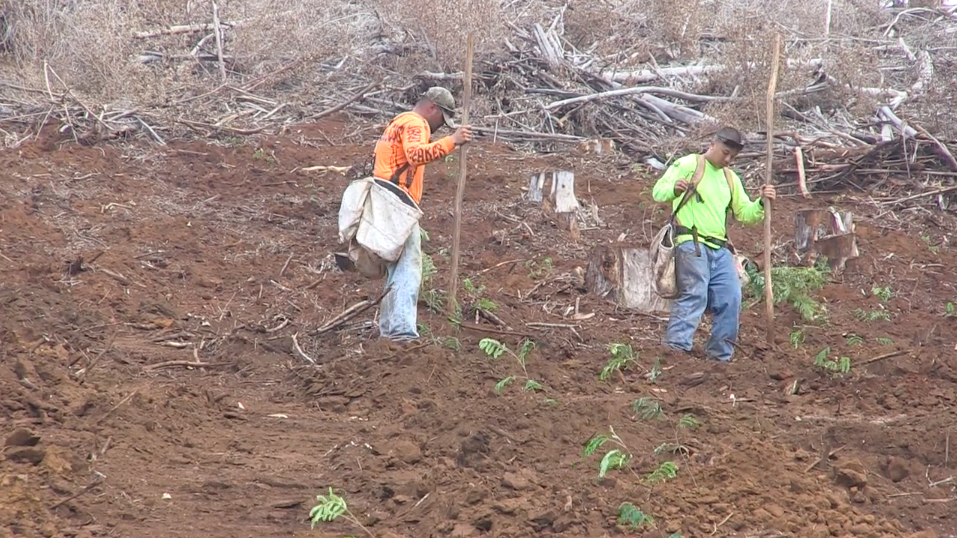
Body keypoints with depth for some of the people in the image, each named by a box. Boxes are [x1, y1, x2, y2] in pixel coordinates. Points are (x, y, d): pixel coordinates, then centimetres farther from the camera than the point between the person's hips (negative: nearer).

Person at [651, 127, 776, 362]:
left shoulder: (730, 178, 23)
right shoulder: (688, 165, 2)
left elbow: (745, 214, 21)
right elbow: (658, 192, -5)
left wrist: (762, 204, 1)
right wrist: (675, 189, -27)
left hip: (720, 248, 7)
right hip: (692, 244, -7)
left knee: (730, 299, 1)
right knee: (694, 295, -18)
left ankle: (720, 355, 10)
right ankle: (675, 348, -20)